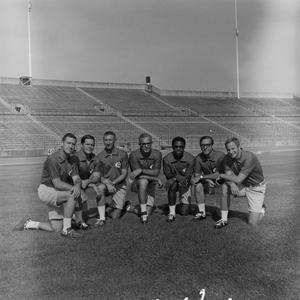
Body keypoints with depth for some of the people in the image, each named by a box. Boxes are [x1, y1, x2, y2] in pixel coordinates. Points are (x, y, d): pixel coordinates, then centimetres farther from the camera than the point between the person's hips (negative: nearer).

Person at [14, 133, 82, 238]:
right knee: (72, 195, -32)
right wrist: (72, 188, -35)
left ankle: (29, 223, 26)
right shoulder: (53, 159, -20)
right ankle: (66, 229, -22)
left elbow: (77, 179, -10)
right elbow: (57, 184, -25)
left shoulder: (72, 161, 3)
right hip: (46, 189, -7)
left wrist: (77, 186, -33)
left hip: (57, 194, 8)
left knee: (56, 229, 4)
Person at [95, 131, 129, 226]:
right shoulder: (99, 156, -1)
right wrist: (107, 183, -22)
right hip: (105, 184, 1)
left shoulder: (122, 154, -3)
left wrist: (113, 182, -17)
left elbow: (124, 174, -3)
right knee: (100, 187, -36)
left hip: (119, 185, -1)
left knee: (115, 216, -9)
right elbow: (99, 176, -1)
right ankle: (102, 218, -25)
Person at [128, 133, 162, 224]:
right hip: (135, 182, -3)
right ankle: (143, 212, -28)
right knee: (143, 181, -40)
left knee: (148, 212, -9)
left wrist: (141, 170, -32)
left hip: (150, 184, 3)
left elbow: (156, 172, -18)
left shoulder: (157, 154, -9)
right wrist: (156, 179, -19)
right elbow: (139, 175, -21)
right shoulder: (134, 155, -18)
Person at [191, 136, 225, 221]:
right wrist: (207, 180, -26)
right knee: (197, 185, -23)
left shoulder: (220, 155, -20)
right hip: (208, 183, 3)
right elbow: (197, 174, -7)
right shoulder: (199, 158, -7)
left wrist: (202, 177, -26)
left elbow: (219, 174, -22)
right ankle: (202, 212, -10)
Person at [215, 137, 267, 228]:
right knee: (225, 187, -26)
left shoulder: (249, 158, -30)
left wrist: (222, 175, -19)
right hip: (243, 186, 5)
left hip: (256, 187, -5)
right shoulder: (228, 158, -10)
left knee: (252, 223, -11)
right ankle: (224, 220, -13)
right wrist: (232, 184, -37)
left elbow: (238, 180, -33)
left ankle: (261, 208, 24)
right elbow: (228, 177, -14)